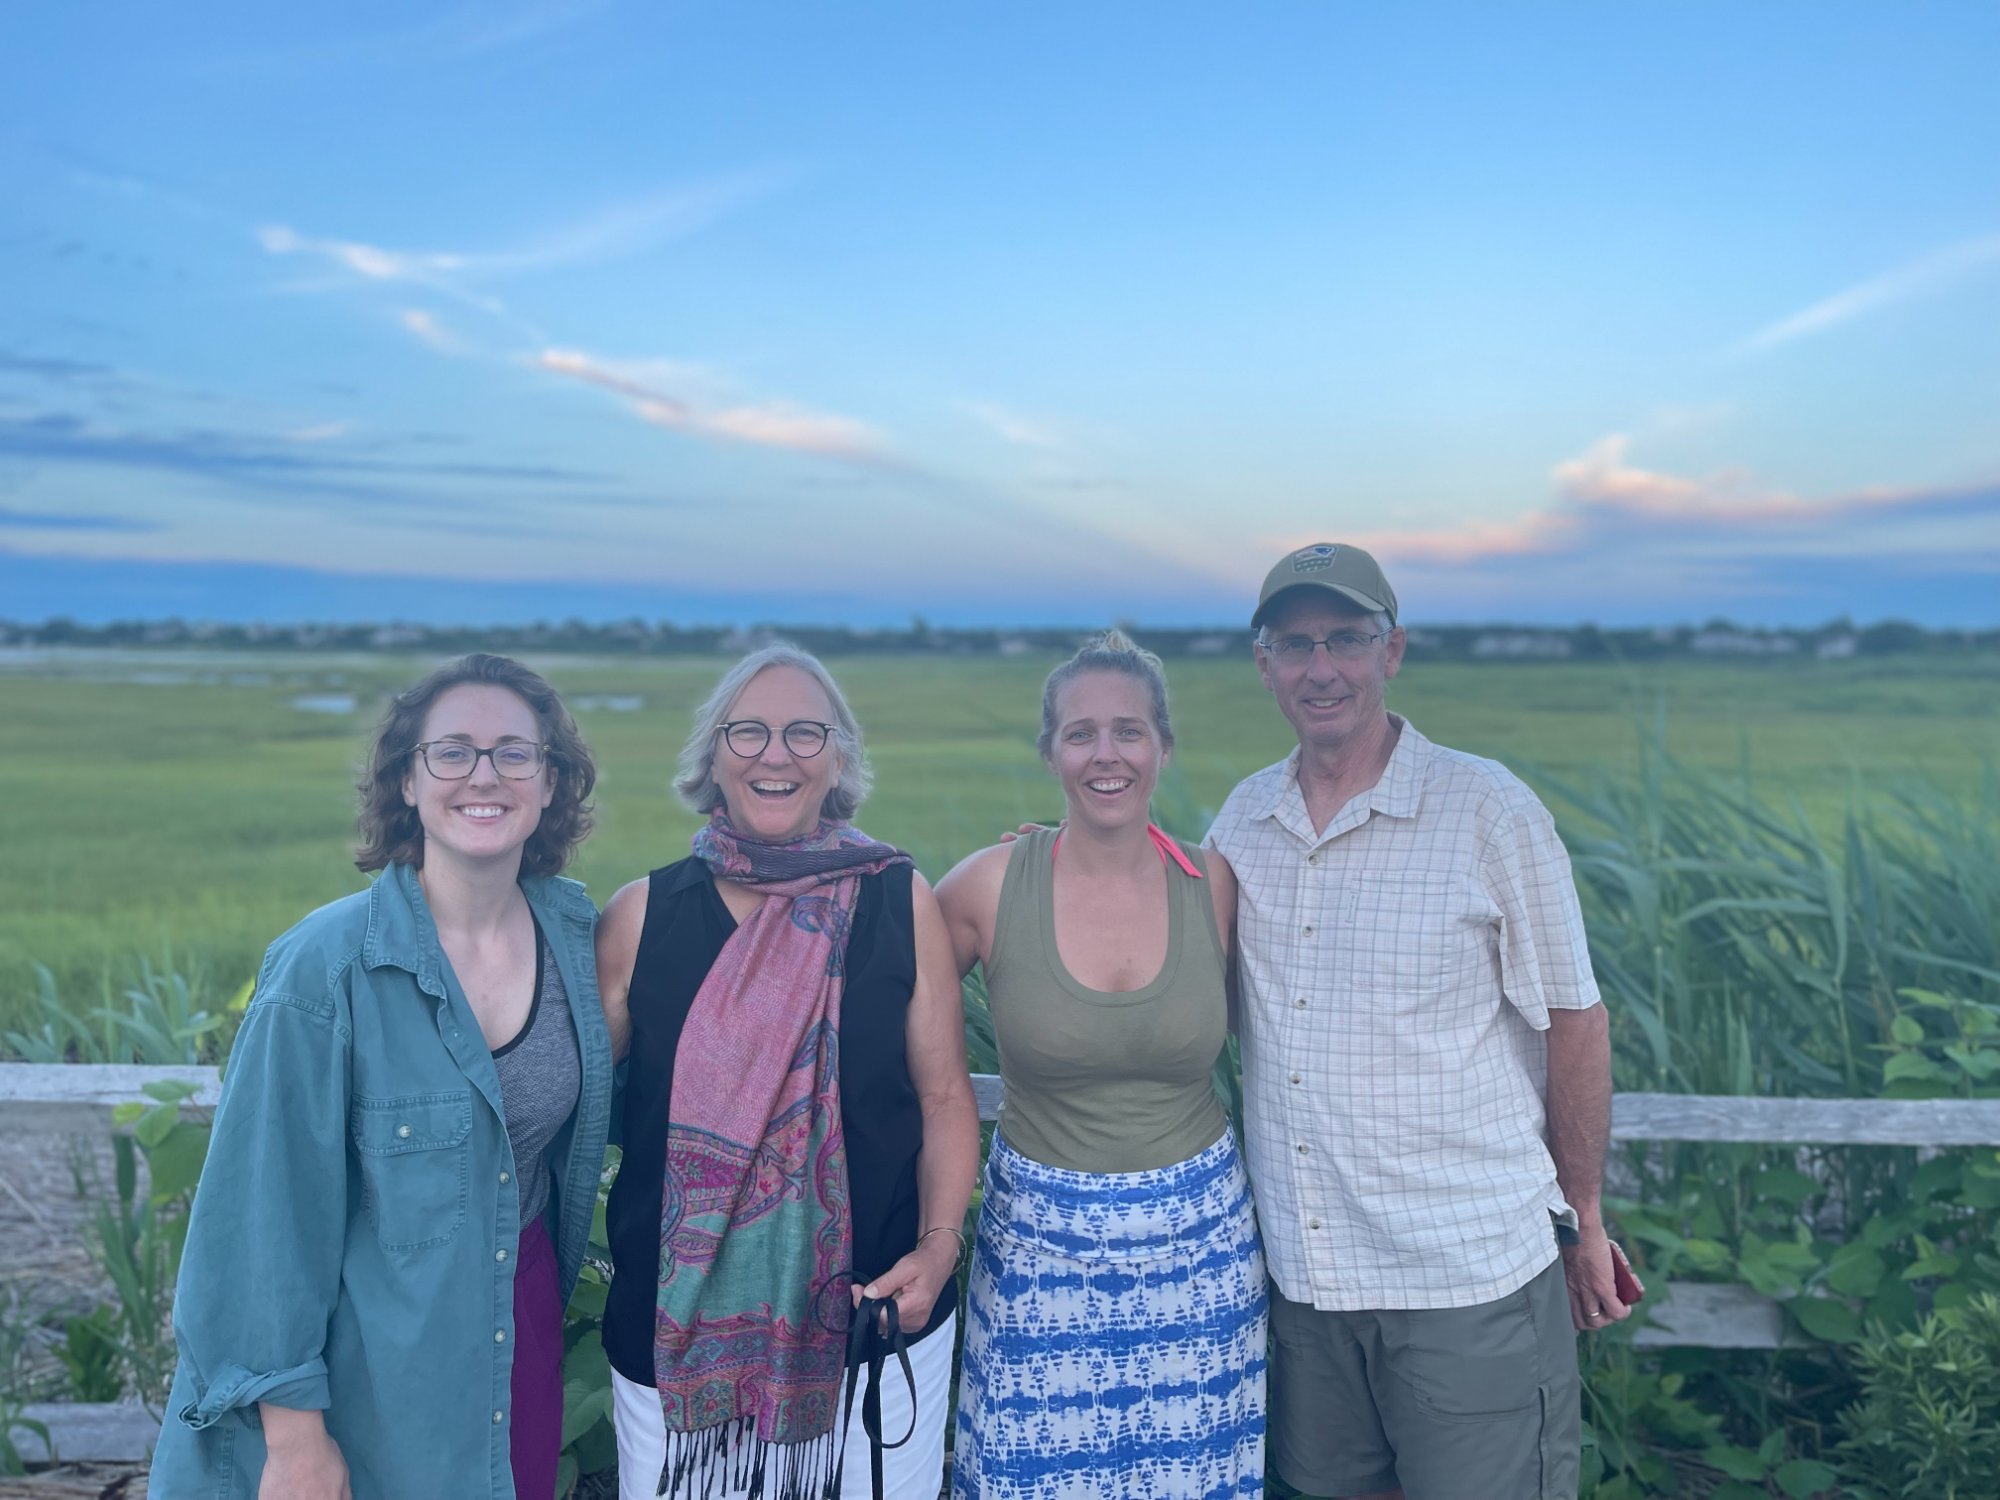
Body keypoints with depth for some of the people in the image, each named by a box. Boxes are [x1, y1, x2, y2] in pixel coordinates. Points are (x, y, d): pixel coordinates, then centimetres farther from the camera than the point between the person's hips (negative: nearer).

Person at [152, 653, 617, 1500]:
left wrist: (556, 1302, 11)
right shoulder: (325, 969, -20)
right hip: (372, 1360, -4)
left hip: (524, 1328, 5)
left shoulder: (574, 930, -6)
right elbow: (272, 1210, -16)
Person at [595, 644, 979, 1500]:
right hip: (679, 1331, 1)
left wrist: (939, 1245, -13)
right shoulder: (645, 916, -4)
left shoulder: (901, 904, -5)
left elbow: (944, 1097, -1)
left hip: (874, 1317, 0)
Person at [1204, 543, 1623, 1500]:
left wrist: (1581, 1219, 3)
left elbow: (1572, 1023, -3)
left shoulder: (1489, 812, -9)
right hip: (1303, 1272, 4)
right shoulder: (1241, 818, 3)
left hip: (1471, 1277, -4)